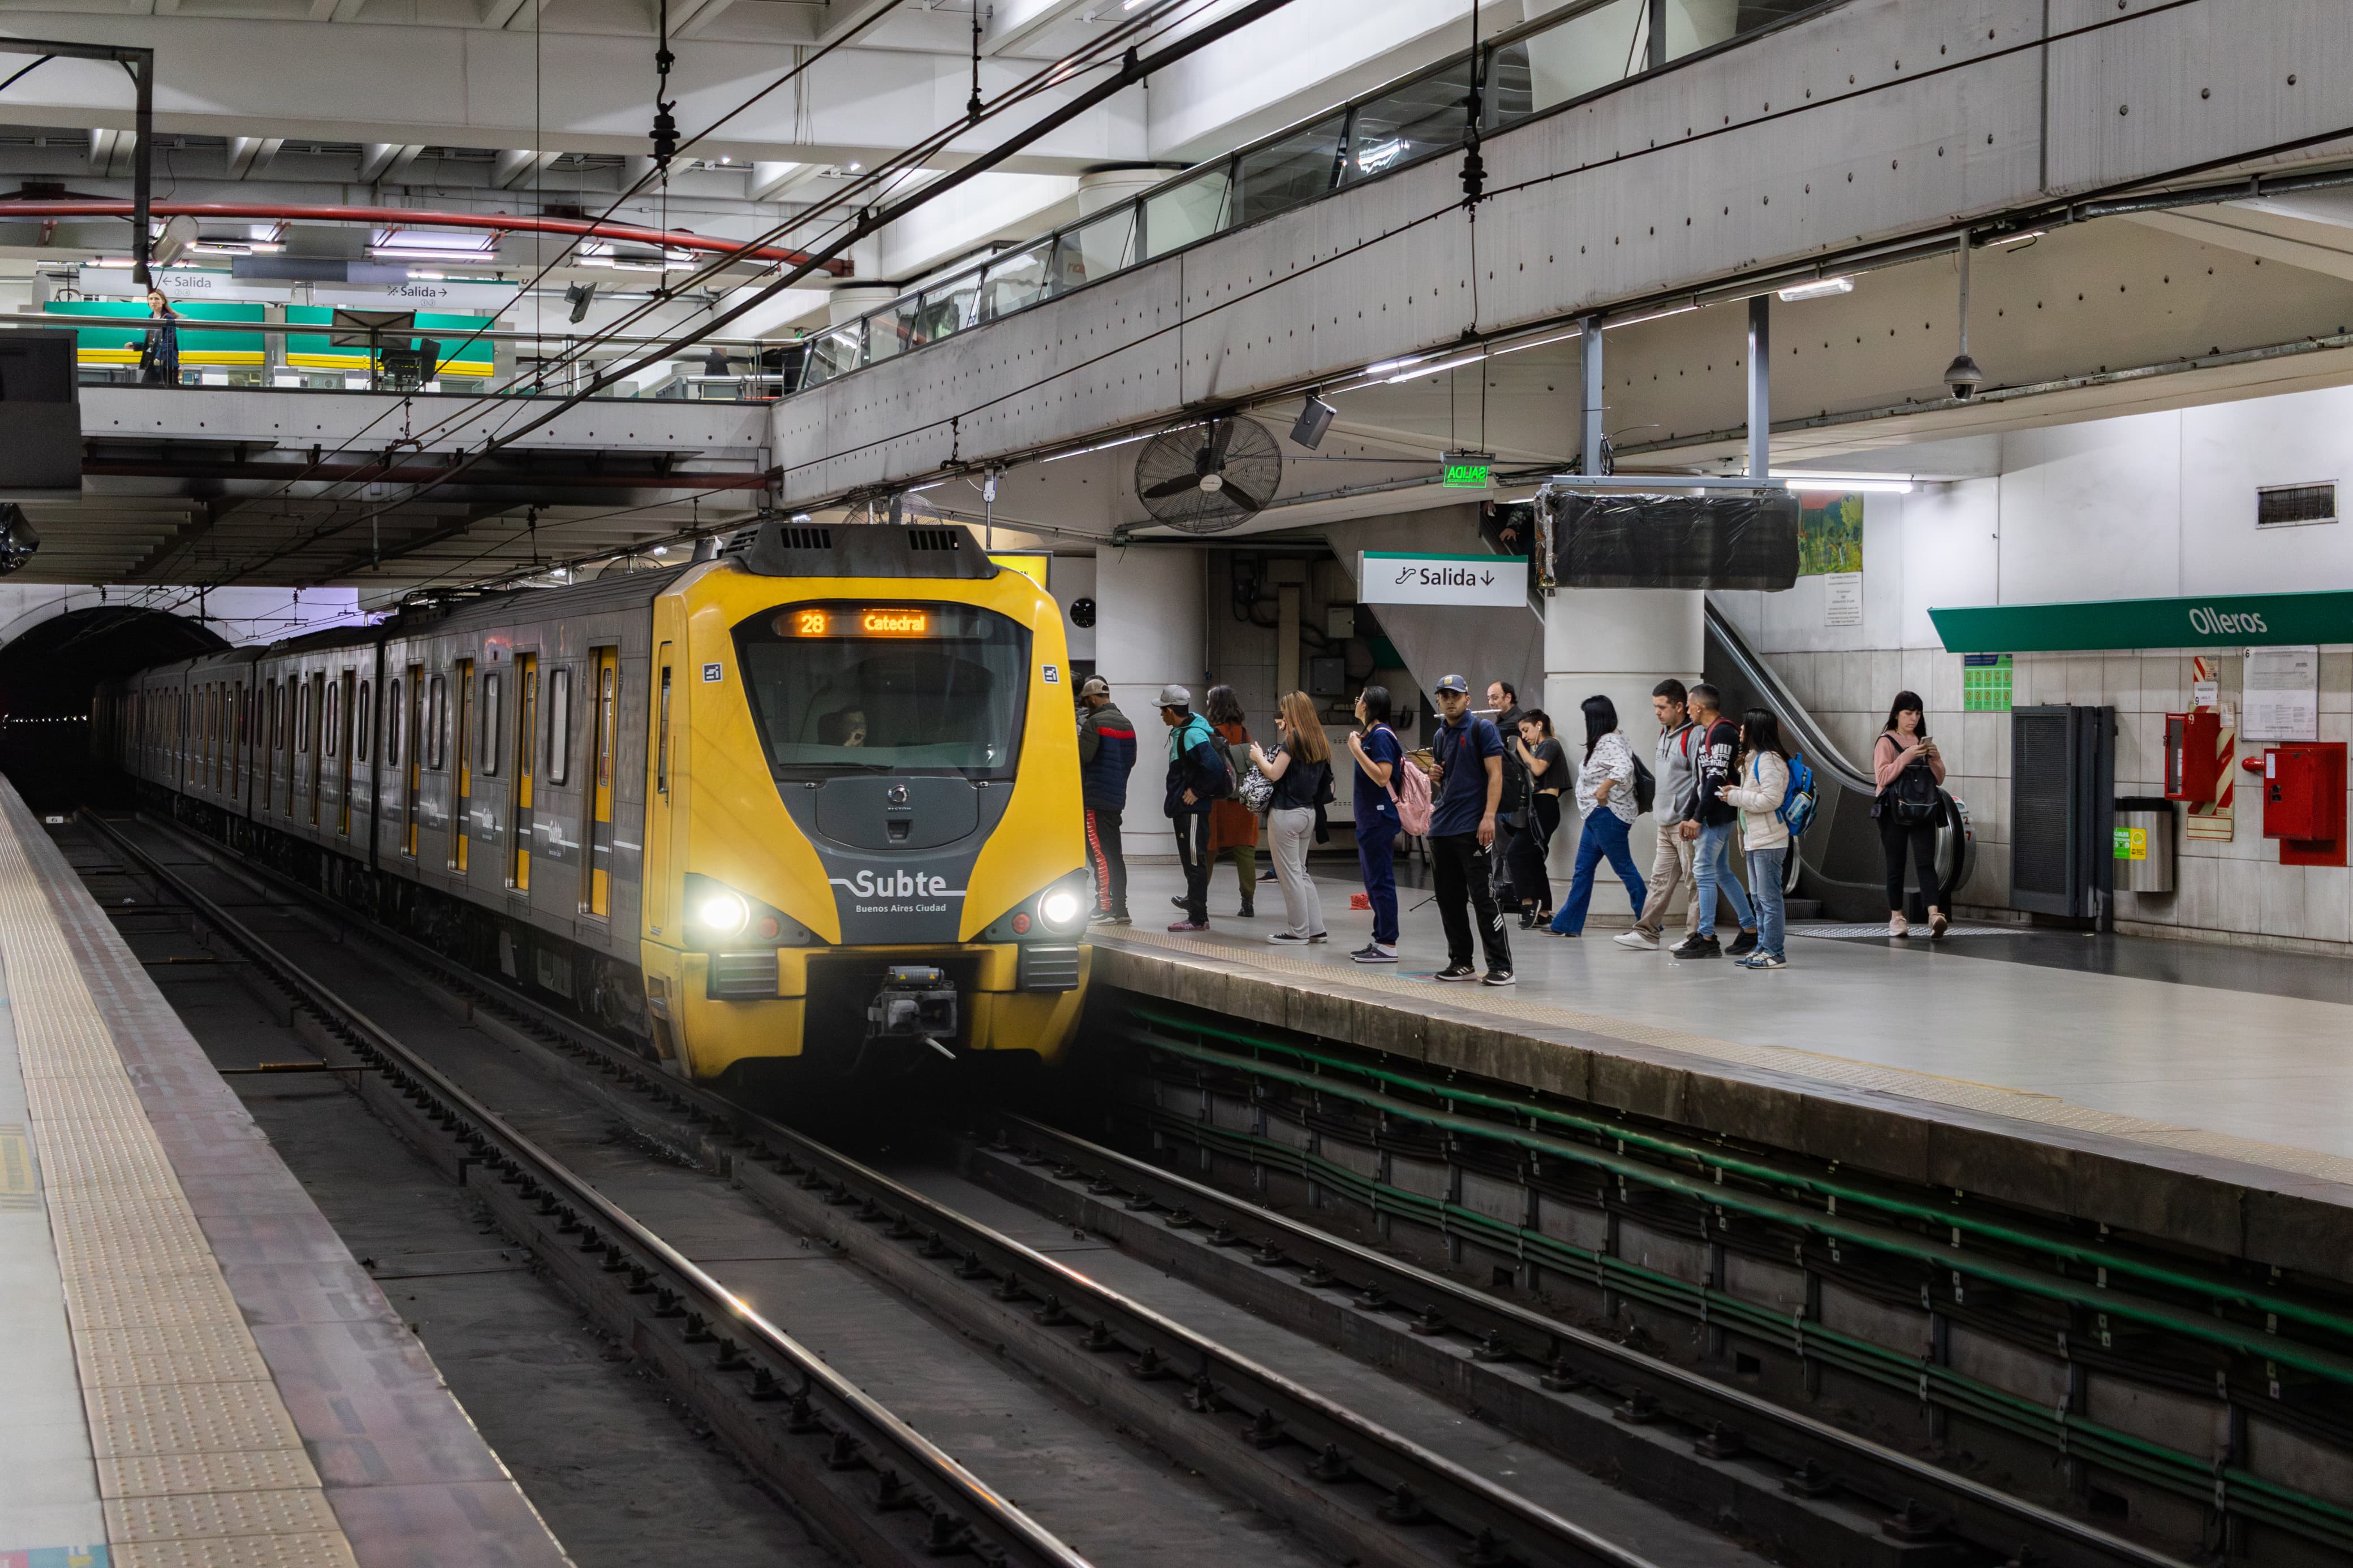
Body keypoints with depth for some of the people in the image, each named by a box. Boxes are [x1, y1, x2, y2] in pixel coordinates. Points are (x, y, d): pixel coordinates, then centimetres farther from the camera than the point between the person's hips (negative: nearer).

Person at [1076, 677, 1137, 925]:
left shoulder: (1094, 723, -12)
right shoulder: (1126, 724, 14)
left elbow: (1082, 756, -18)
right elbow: (1131, 760, 18)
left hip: (1095, 799, -8)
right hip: (1117, 798, 8)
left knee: (1099, 855, -7)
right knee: (1115, 854, 11)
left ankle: (1105, 909, -8)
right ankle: (1120, 908, 13)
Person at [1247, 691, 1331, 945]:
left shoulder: (1294, 739, -13)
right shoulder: (1319, 741, 9)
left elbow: (1274, 773, -15)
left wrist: (1259, 757, 3)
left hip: (1286, 813, -8)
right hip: (1308, 812, 8)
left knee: (1289, 874, 0)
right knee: (1300, 872, 16)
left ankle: (1299, 931, 3)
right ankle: (1316, 928, 14)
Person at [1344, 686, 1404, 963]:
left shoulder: (1381, 736, -14)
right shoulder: (1371, 734, 16)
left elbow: (1382, 776, -24)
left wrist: (1357, 751, -20)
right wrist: (1357, 748, 15)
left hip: (1380, 820, -11)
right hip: (1370, 819, 11)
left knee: (1381, 881, -9)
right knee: (1374, 881, 14)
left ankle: (1388, 945, -8)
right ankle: (1380, 939, 20)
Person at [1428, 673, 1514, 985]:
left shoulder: (1482, 729, -4)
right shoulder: (1441, 735, 17)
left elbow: (1495, 775, -10)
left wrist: (1489, 816, -20)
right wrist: (1434, 776, 4)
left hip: (1473, 829, -7)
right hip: (1441, 828, 7)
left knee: (1484, 899, -9)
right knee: (1449, 900, 8)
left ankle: (1501, 967, -8)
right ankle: (1461, 962, 17)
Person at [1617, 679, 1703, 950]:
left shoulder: (1694, 735, -14)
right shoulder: (1665, 732, 15)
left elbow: (1702, 780, -17)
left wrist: (1692, 818, -20)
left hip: (1686, 824, -9)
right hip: (1666, 823, 9)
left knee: (1694, 882, -3)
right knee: (1660, 880, 10)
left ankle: (1695, 936, 1)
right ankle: (1647, 931, 12)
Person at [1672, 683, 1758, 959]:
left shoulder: (1722, 733, -14)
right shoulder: (1708, 732, 18)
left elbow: (1716, 778, -21)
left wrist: (1698, 817, -22)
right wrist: (1689, 816, 19)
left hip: (1718, 814, -10)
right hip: (1715, 817, 10)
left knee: (1704, 870, -9)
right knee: (1722, 872, 14)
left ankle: (1706, 939, -8)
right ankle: (1751, 931, 18)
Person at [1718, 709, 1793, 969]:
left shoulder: (1768, 760, -15)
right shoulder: (1755, 758, 18)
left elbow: (1771, 799, -22)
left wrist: (1736, 797, -14)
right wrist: (1736, 791, 9)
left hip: (1769, 841, -11)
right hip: (1755, 839, 11)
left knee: (1769, 898, -8)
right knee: (1758, 898, 15)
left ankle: (1774, 953, -5)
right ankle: (1763, 948, 21)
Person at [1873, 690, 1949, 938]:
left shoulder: (1924, 741, 15)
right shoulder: (1886, 742, 0)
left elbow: (1939, 779, 16)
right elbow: (1882, 776, -12)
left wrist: (1935, 758, -3)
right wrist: (1907, 756, -19)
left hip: (1922, 812, 3)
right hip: (1894, 812, -3)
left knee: (1926, 863, -10)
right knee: (1896, 865, 3)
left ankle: (1934, 915, -23)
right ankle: (1896, 917, 12)